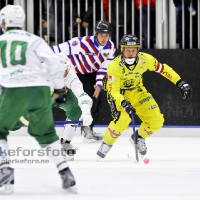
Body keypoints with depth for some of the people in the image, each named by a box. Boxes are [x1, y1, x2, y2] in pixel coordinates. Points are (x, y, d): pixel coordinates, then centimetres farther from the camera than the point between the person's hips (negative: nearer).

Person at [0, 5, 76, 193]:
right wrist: (59, 87, 15)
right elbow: (54, 63, 1)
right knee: (46, 133, 19)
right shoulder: (34, 40, 10)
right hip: (39, 91, 2)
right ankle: (66, 173, 12)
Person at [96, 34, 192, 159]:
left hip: (138, 92, 5)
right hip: (118, 94, -5)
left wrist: (181, 83, -10)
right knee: (122, 119, -30)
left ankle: (139, 137, 25)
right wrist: (124, 103, -47)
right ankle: (107, 144, -5)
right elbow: (113, 91, -29)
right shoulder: (115, 66, -30)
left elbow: (163, 69, -7)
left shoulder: (145, 59, -21)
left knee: (157, 121, -5)